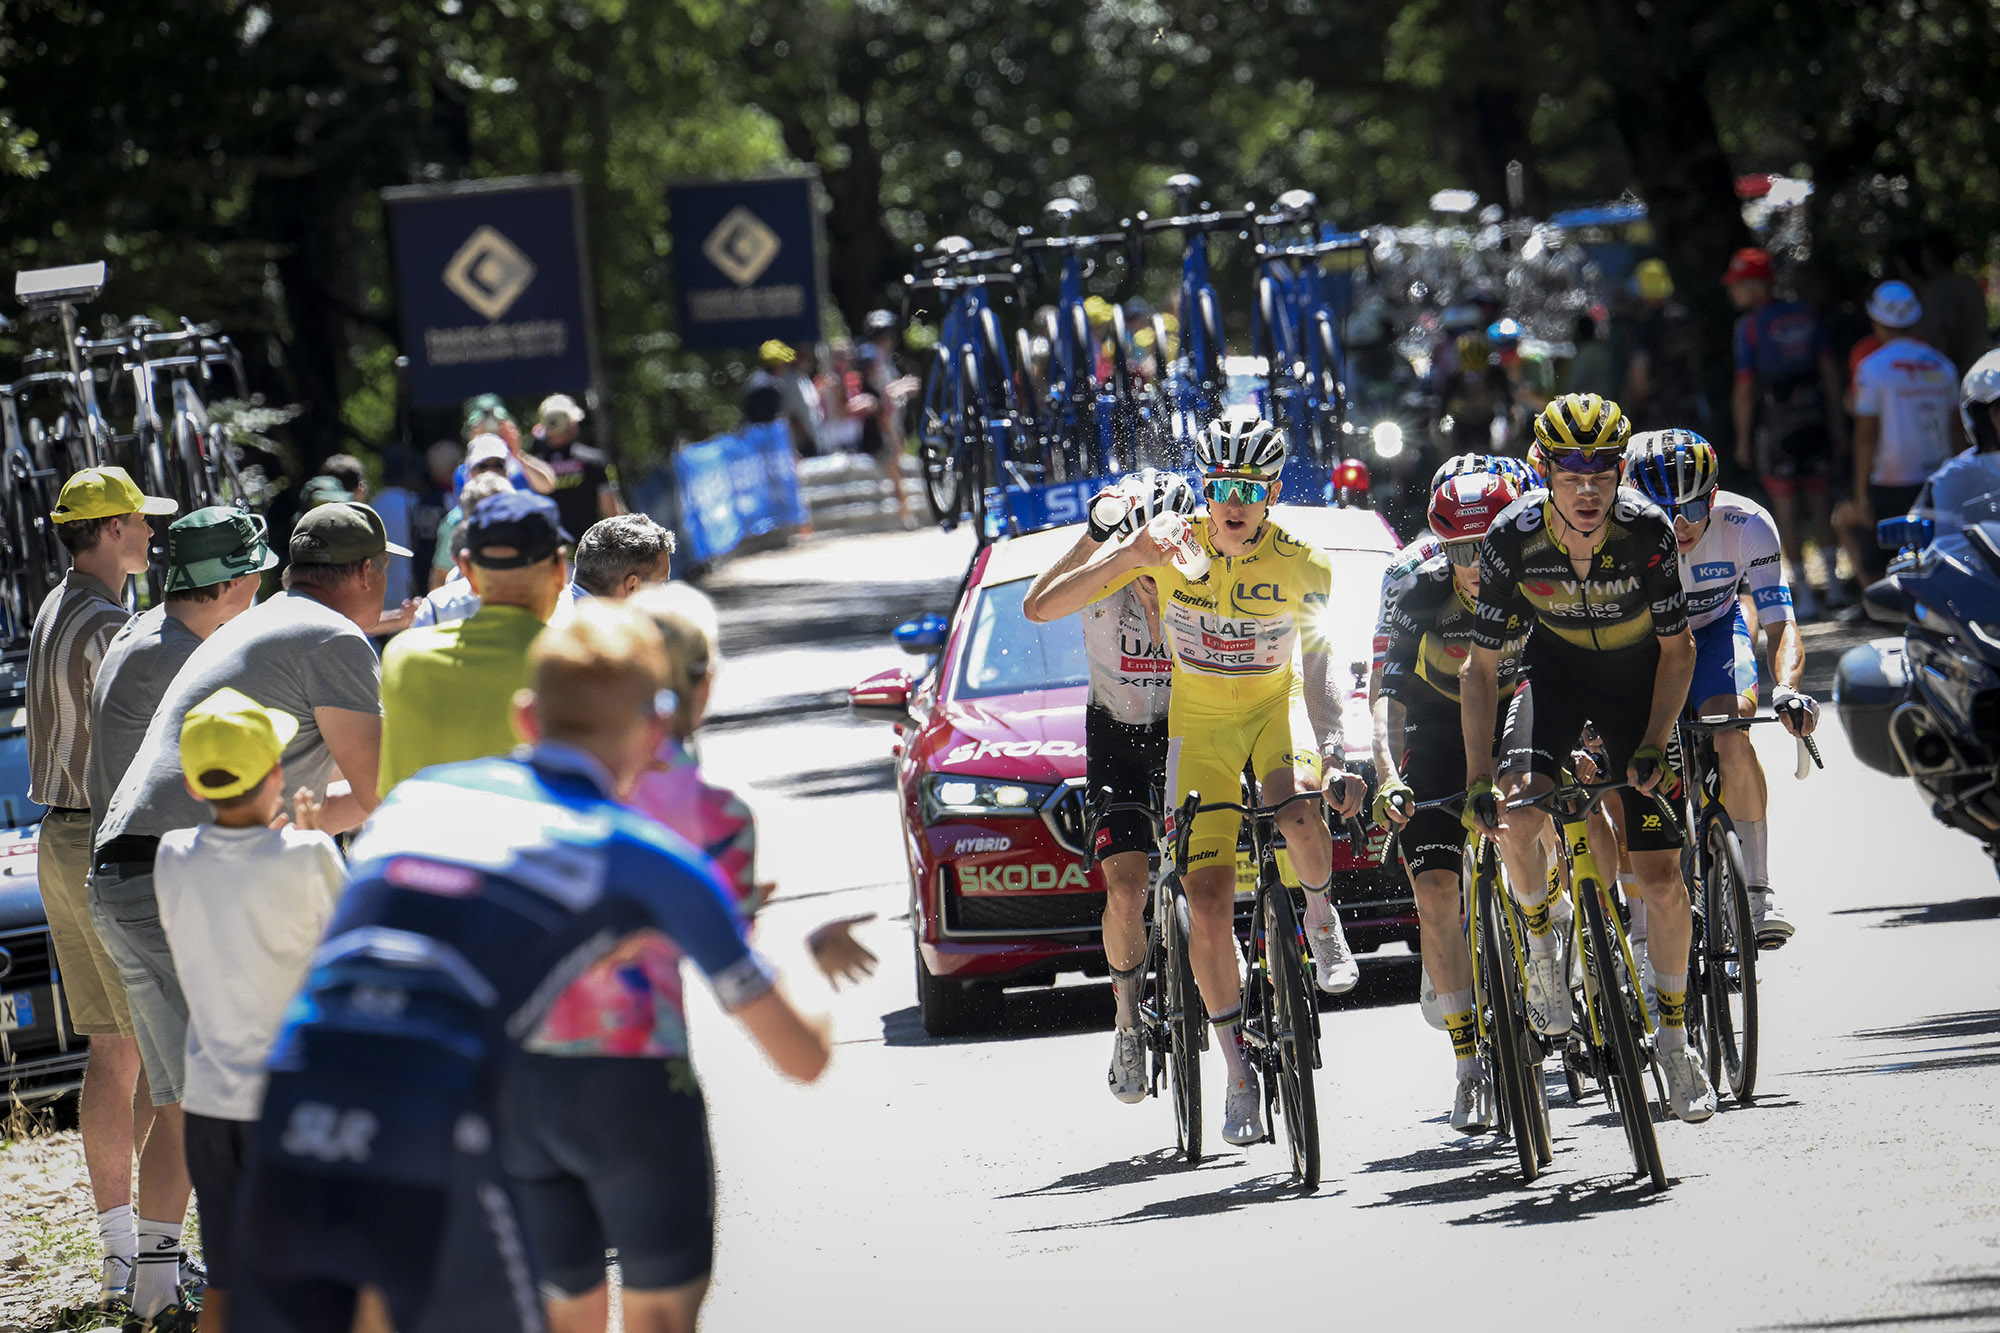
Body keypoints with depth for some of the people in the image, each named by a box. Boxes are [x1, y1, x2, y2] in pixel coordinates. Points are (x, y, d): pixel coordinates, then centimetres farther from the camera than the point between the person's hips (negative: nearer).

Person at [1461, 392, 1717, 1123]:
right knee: (1516, 815, -28)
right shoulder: (1513, 537, -26)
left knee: (1660, 879, -5)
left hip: (1636, 674, -1)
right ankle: (1542, 941, 2)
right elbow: (1481, 666, -18)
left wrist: (1652, 746, -23)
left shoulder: (1647, 531, -28)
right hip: (1556, 668, 1)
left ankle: (1675, 1036, 15)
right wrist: (1478, 782, -23)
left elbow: (1677, 649, -14)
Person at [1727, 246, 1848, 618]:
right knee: (1819, 500, 16)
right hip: (1814, 419, 5)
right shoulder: (1805, 316, 4)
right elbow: (1830, 371, 6)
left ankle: (1805, 594, 2)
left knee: (1785, 508, 3)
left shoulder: (1750, 326, -11)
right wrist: (1837, 424, 12)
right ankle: (1832, 581, 13)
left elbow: (1745, 388, -11)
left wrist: (1743, 440, -3)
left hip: (1775, 426, -4)